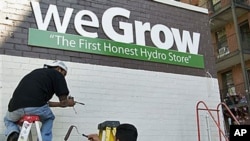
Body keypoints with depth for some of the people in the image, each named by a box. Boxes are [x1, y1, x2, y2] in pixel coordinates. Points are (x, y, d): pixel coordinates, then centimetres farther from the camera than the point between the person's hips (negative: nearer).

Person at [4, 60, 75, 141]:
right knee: (48, 119, 31)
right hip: (36, 107, -4)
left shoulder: (37, 72, 32)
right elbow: (63, 102, 6)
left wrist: (60, 104, 42)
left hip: (15, 108, 4)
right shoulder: (57, 74, 12)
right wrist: (68, 103, 28)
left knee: (8, 120, 37)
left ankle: (13, 134, 7)